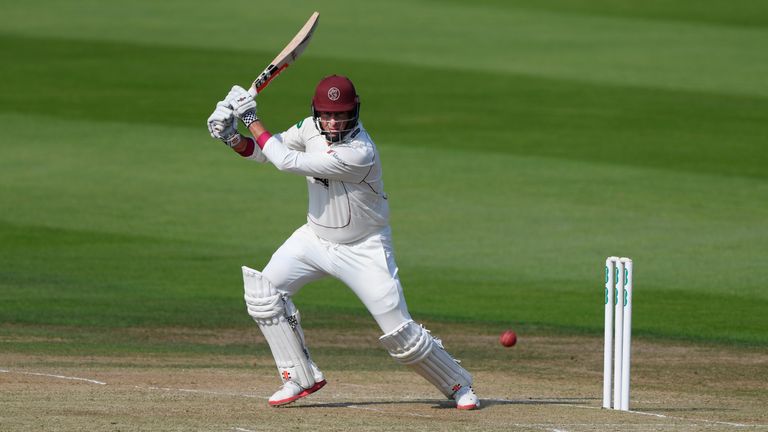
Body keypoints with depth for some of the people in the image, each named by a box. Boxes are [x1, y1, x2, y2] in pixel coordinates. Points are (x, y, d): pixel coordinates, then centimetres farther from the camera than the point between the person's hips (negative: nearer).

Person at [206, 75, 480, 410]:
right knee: (265, 291, -10)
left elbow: (287, 162, -30)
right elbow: (265, 152, 2)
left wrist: (252, 119, -23)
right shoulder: (312, 128, -9)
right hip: (316, 237, 7)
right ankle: (300, 378, 3)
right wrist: (233, 138, -17)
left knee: (400, 332, -7)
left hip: (363, 250, -6)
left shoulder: (359, 153, -33)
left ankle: (458, 384, 17)